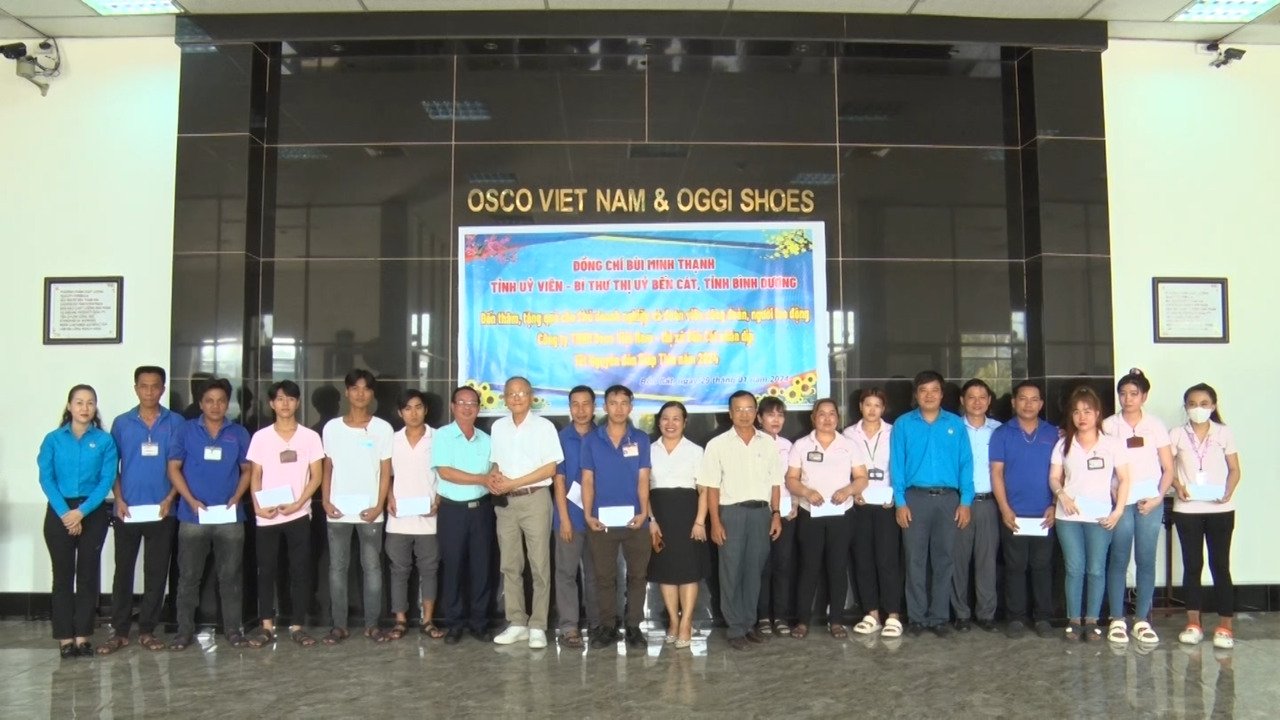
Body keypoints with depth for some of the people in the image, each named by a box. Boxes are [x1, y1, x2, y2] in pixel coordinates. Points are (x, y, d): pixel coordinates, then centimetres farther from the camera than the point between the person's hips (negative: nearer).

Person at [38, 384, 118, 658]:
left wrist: (81, 511, -14)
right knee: (63, 574, 3)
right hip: (59, 513, 0)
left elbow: (107, 480, -5)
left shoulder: (105, 441, 1)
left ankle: (83, 636, 11)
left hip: (93, 514, 0)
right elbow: (46, 479, -3)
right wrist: (65, 513, -14)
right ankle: (65, 637, 9)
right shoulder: (53, 439, 3)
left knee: (88, 574, 4)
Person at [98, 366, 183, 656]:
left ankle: (147, 629, 15)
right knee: (123, 570, 5)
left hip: (162, 510, -1)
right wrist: (119, 499, -5)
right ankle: (119, 631, 14)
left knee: (156, 572, 5)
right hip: (127, 510, 1)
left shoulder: (176, 422, 2)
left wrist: (170, 498, -9)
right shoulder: (121, 423, 5)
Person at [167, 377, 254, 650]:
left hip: (230, 516, 1)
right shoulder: (187, 430, 3)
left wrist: (237, 497, -5)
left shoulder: (238, 433, 6)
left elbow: (247, 469, 11)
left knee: (231, 576, 6)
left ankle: (233, 630, 14)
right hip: (193, 516, -1)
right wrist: (191, 500, -9)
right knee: (188, 576, 5)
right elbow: (174, 468, 2)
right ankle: (184, 631, 14)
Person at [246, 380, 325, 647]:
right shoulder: (260, 437, 5)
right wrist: (258, 506, -9)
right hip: (266, 517, 1)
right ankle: (267, 625, 15)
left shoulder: (310, 437, 2)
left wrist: (298, 504, -11)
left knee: (300, 571, 2)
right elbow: (255, 476, 6)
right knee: (266, 570, 5)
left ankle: (297, 626, 10)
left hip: (298, 515, -1)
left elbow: (316, 476, 2)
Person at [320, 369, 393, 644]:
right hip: (338, 511, 2)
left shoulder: (383, 428, 0)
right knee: (337, 567, 5)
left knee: (372, 567, 3)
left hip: (369, 511, -1)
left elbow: (385, 472, 0)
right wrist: (326, 502, -2)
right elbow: (327, 469, 9)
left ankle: (372, 624, 11)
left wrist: (379, 506, -8)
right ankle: (339, 624, 12)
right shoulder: (332, 427, 5)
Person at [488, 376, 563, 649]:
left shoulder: (544, 426, -4)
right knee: (510, 566, 7)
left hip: (535, 499, -5)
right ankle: (516, 623, 16)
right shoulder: (498, 427, 11)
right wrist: (493, 477, -5)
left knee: (539, 566, -2)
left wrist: (512, 483, -13)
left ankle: (538, 626, 3)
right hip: (505, 502, 5)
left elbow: (550, 468, -9)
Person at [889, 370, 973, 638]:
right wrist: (900, 502, -5)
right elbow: (897, 465, 2)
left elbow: (965, 464, 5)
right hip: (915, 498, -1)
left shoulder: (956, 424, 7)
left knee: (943, 559, 6)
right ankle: (917, 616, 11)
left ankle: (939, 617, 14)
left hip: (948, 499, 1)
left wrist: (965, 501, -3)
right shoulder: (903, 424, 5)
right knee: (915, 560, 2)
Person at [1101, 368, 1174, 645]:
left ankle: (1142, 620, 12)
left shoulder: (1155, 426, 5)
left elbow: (1168, 469, 5)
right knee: (1118, 560, -1)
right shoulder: (1108, 426, 2)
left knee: (1146, 560, 3)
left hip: (1150, 502, 1)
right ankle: (1117, 620, 6)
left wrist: (1158, 498, -4)